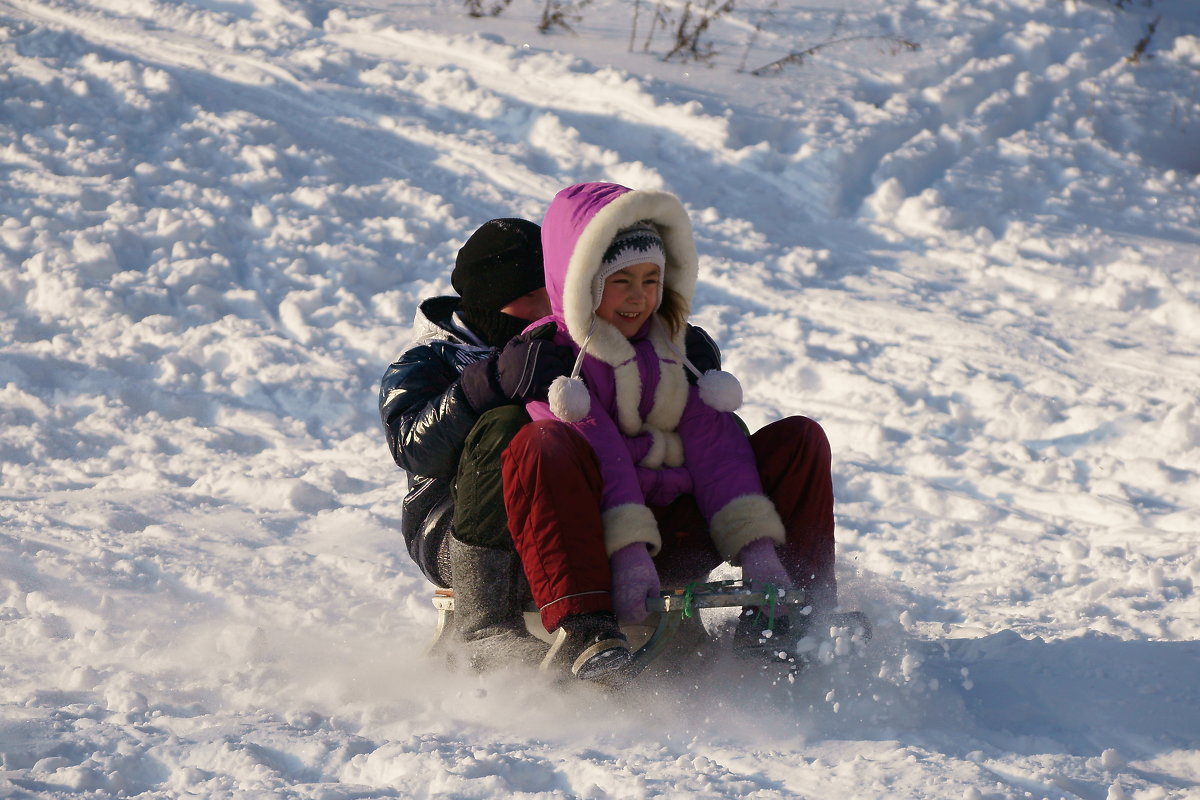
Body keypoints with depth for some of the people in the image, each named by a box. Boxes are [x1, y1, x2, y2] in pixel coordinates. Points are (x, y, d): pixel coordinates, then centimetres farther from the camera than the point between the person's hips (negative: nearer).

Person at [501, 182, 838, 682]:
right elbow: (596, 454, -16)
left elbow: (714, 444, 2)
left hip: (678, 537, 5)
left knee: (799, 440, -3)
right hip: (593, 538, -5)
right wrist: (626, 551, -29)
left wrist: (754, 546, -12)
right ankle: (581, 628, -47)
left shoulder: (673, 346, 17)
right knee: (540, 446, -35)